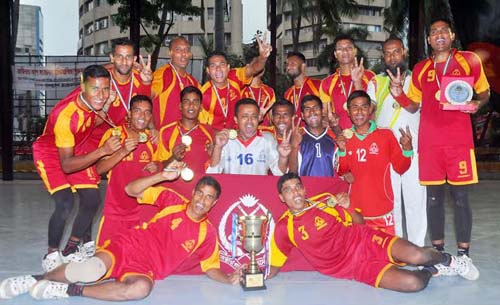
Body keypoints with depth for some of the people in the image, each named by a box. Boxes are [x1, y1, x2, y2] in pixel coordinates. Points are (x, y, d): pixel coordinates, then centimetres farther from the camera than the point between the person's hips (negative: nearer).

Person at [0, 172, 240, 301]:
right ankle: (38, 279, -6)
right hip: (127, 247, 0)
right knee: (93, 270, -34)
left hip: (147, 270, 1)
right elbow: (131, 190, 1)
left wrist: (227, 279, -8)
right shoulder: (173, 200, 4)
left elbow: (210, 267, 13)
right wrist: (164, 176, -12)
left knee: (141, 289, -38)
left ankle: (70, 290, -22)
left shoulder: (207, 233, 8)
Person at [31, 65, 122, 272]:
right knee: (66, 204, -23)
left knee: (92, 200, -1)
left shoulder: (94, 100, -23)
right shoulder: (65, 115, -38)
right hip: (50, 153, -6)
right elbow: (66, 165, -34)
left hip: (76, 149, 6)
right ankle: (51, 255, 0)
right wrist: (102, 151, -43)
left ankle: (70, 250, 19)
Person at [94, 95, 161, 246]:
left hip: (142, 210, 3)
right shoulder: (114, 134, -8)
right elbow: (99, 169, -15)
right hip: (115, 210, -2)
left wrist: (157, 167, -7)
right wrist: (123, 151, -28)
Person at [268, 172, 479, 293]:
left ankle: (449, 260, 9)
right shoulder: (283, 228, -2)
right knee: (413, 283, -26)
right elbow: (273, 269, 4)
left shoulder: (323, 203, 4)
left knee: (416, 255, -26)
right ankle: (432, 270, 9)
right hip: (355, 268, -2)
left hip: (366, 241, 2)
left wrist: (347, 208, -7)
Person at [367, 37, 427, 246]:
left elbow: (414, 107, -11)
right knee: (389, 199, 5)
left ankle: (417, 246, 6)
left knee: (415, 197, -3)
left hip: (411, 148, -2)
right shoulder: (376, 82, 14)